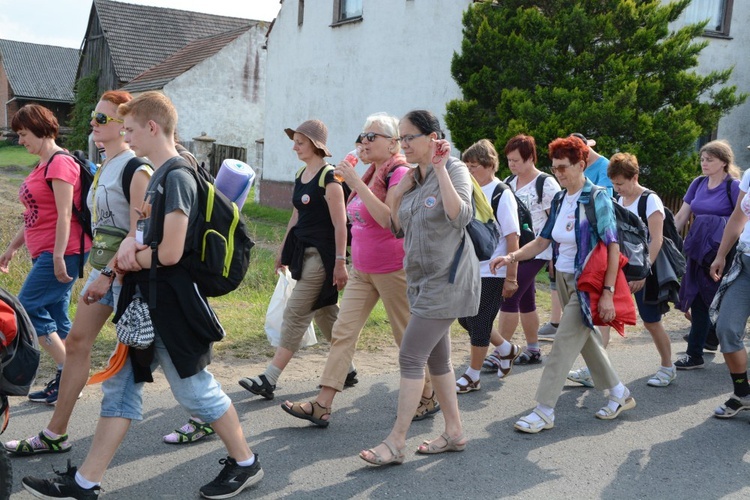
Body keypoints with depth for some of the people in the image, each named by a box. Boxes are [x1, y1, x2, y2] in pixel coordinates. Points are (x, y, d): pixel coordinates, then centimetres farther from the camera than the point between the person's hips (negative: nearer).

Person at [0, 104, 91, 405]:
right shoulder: (43, 165, 17)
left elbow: (64, 215, -19)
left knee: (27, 308, -7)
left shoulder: (60, 163, -13)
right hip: (45, 253, 10)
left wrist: (58, 257, -21)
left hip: (62, 253, -10)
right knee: (55, 316, 9)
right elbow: (35, 215, 22)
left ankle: (67, 373, -1)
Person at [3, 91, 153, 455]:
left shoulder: (135, 169, -16)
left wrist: (108, 275, -23)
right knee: (76, 343, 8)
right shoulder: (104, 168, 12)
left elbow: (140, 234, -22)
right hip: (105, 268, 9)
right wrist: (101, 272, 18)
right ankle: (55, 434, 17)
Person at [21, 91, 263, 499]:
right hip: (146, 303, 10)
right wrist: (131, 243, -3)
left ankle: (245, 463, 21)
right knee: (120, 386, 11)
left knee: (194, 388, 3)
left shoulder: (176, 177, -18)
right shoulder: (159, 175, 12)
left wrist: (131, 258, -5)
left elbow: (170, 253, -24)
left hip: (172, 307, -10)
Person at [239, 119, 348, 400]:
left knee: (295, 314, -9)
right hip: (303, 251, 9)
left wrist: (340, 262, -19)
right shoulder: (301, 176, 13)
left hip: (321, 255, -9)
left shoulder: (329, 178, -13)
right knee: (324, 313, 15)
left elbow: (340, 224, -16)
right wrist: (284, 251, 23)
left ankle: (269, 380, -7)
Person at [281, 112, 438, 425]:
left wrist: (356, 183, -28)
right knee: (343, 332, 2)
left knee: (407, 337, 4)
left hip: (392, 269, -8)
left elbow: (388, 219, -29)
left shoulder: (400, 173, -14)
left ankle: (428, 398, 23)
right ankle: (322, 406, 1)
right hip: (362, 270, 8)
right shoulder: (371, 174, 11)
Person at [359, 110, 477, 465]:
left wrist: (440, 169, -27)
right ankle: (454, 432, 24)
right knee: (436, 358, 13)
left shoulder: (455, 170, -12)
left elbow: (460, 216, -29)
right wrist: (399, 191, -1)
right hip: (422, 279, 8)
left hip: (446, 280, -8)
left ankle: (396, 442, -3)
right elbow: (398, 226, 12)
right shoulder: (413, 177, 10)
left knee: (411, 357, -9)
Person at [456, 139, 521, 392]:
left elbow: (512, 239, -13)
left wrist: (511, 278, -14)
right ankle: (506, 349, 36)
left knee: (479, 325, 1)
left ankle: (472, 376, 17)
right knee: (466, 319, 14)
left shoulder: (502, 196, -12)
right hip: (469, 270, 7)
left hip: (492, 273, -7)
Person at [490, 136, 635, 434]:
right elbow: (543, 240, 8)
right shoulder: (559, 200, 7)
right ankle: (619, 394, 32)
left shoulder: (597, 199, -14)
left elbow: (613, 247, -16)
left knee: (564, 344, -8)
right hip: (563, 278, 8)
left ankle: (544, 411, -3)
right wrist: (511, 257, -8)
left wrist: (608, 292, -21)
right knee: (587, 339, 16)